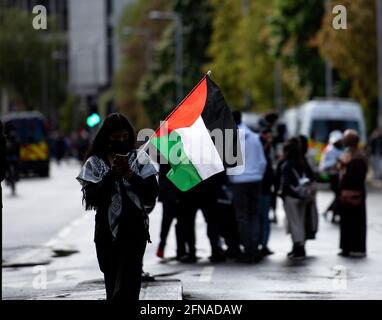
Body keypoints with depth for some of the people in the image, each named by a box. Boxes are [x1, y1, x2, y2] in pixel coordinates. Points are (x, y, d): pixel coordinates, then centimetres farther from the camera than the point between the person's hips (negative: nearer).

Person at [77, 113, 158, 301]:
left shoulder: (139, 158, 5)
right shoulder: (95, 162, 5)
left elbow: (152, 192, -1)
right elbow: (91, 197, -4)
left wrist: (129, 174, -12)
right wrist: (112, 175, -13)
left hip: (134, 230, -1)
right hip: (107, 229, 1)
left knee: (129, 281, -13)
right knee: (112, 283, 6)